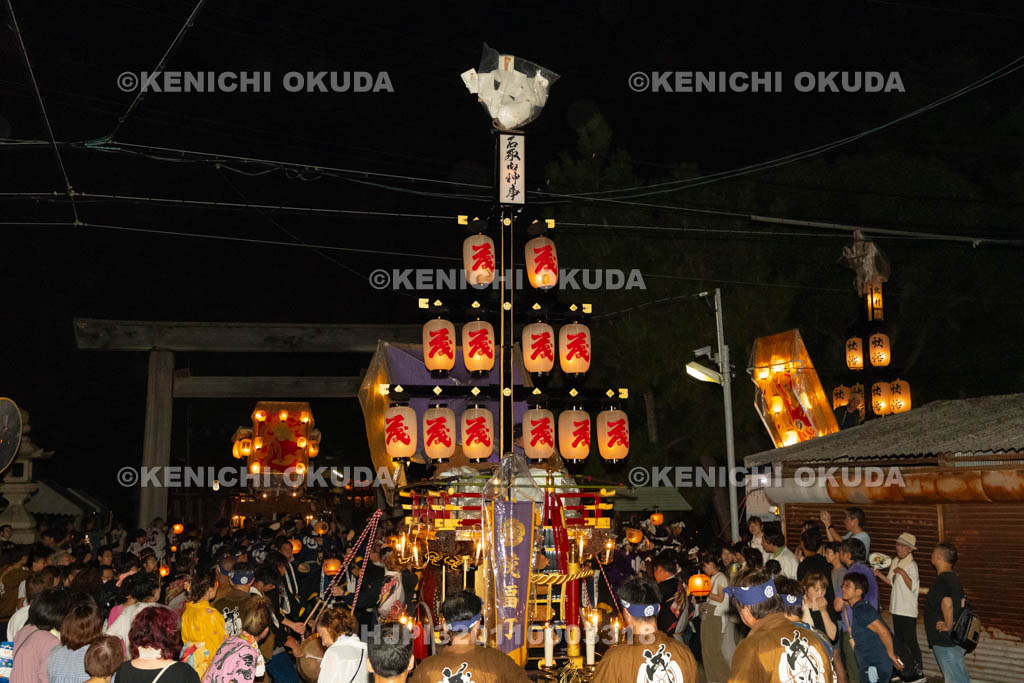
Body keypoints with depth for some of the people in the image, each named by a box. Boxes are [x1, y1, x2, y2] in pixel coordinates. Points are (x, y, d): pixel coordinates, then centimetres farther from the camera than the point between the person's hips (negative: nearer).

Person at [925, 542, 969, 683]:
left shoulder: (942, 580, -21)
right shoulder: (953, 578, 10)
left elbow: (947, 604, -38)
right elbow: (961, 602, 21)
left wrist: (948, 626, -24)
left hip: (946, 641, -10)